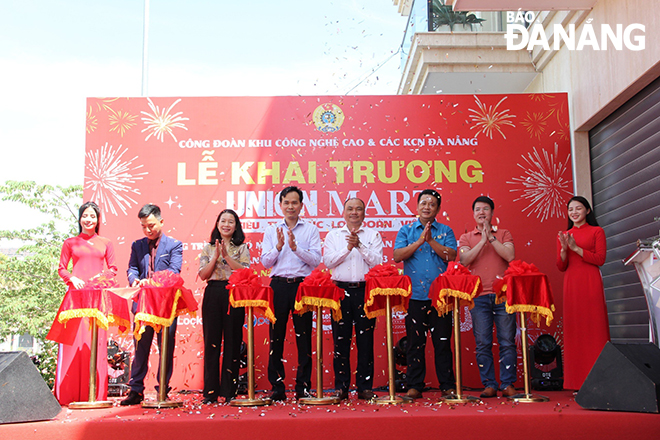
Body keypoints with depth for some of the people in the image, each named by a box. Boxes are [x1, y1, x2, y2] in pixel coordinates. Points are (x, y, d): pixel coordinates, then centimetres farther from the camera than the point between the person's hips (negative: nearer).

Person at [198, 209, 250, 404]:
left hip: (234, 294, -1)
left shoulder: (242, 248, 9)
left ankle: (229, 390, 8)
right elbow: (203, 275, 4)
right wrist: (216, 256, -7)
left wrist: (226, 256, -11)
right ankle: (210, 391, 9)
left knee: (232, 341, 0)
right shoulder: (208, 248, 13)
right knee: (211, 341, 1)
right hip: (212, 294, 1)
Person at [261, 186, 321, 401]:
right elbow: (265, 262, 6)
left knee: (303, 335, 1)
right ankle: (277, 386, 10)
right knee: (276, 336, 2)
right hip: (279, 286, 2)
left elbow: (316, 260, -3)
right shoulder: (271, 230, 13)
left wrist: (296, 247, -14)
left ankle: (303, 386, 9)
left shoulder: (311, 230, 8)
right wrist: (278, 247, -9)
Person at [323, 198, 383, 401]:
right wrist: (347, 249, -9)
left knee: (365, 340, 1)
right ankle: (341, 387, 10)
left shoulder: (373, 235, 10)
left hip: (365, 291, -1)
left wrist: (360, 245, -12)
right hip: (341, 290, 1)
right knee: (341, 340, 2)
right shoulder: (333, 235, 13)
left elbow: (378, 262, -2)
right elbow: (328, 261, 1)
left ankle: (365, 387, 8)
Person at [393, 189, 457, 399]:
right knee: (415, 342, 4)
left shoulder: (445, 231, 11)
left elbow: (451, 256, -4)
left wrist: (431, 241, -13)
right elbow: (397, 256, -2)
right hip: (414, 295, 0)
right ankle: (414, 386, 12)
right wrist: (419, 241, -11)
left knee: (442, 341, 2)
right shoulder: (406, 230, 11)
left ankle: (448, 386, 11)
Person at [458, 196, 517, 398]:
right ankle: (489, 385, 6)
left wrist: (491, 237, -5)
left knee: (507, 341, -2)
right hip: (479, 296, 0)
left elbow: (510, 256, -3)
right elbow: (464, 260, -3)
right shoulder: (466, 238, 14)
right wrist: (483, 240, -6)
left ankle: (507, 384, 5)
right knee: (483, 343, 0)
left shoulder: (504, 234, 14)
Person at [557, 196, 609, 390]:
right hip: (571, 284, 3)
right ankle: (578, 381, 5)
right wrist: (564, 249, -8)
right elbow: (561, 267, 10)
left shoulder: (596, 231, 7)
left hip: (591, 283, -3)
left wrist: (576, 248, -11)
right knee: (574, 329, 2)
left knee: (594, 326, -5)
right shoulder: (564, 235, 16)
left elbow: (600, 259, -5)